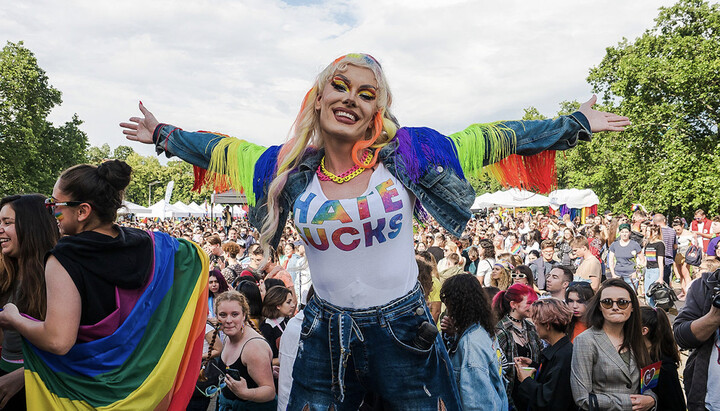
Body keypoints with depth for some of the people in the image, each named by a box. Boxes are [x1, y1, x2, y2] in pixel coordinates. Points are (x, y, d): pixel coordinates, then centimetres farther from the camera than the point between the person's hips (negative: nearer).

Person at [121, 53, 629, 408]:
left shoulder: (407, 152, -9)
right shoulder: (291, 166, -3)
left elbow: (491, 138, -4)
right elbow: (222, 151, 13)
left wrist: (575, 126, 0)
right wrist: (163, 135, 21)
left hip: (402, 327, -1)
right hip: (326, 332, 2)